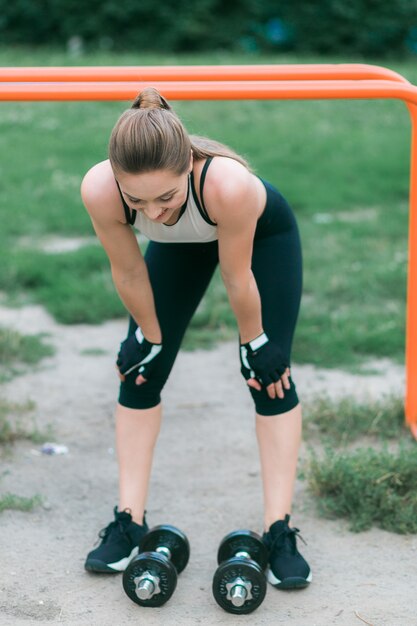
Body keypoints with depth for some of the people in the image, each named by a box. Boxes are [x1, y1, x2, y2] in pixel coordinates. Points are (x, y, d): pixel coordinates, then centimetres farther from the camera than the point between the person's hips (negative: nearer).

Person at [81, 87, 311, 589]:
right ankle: (129, 523, 11)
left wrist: (254, 344, -15)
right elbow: (129, 272, -21)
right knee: (140, 372, 1)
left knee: (272, 376, -6)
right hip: (182, 244, 3)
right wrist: (150, 337, -7)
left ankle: (279, 532, 2)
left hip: (265, 232, -3)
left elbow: (238, 279, -30)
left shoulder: (229, 184, -47)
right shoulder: (99, 190, -39)